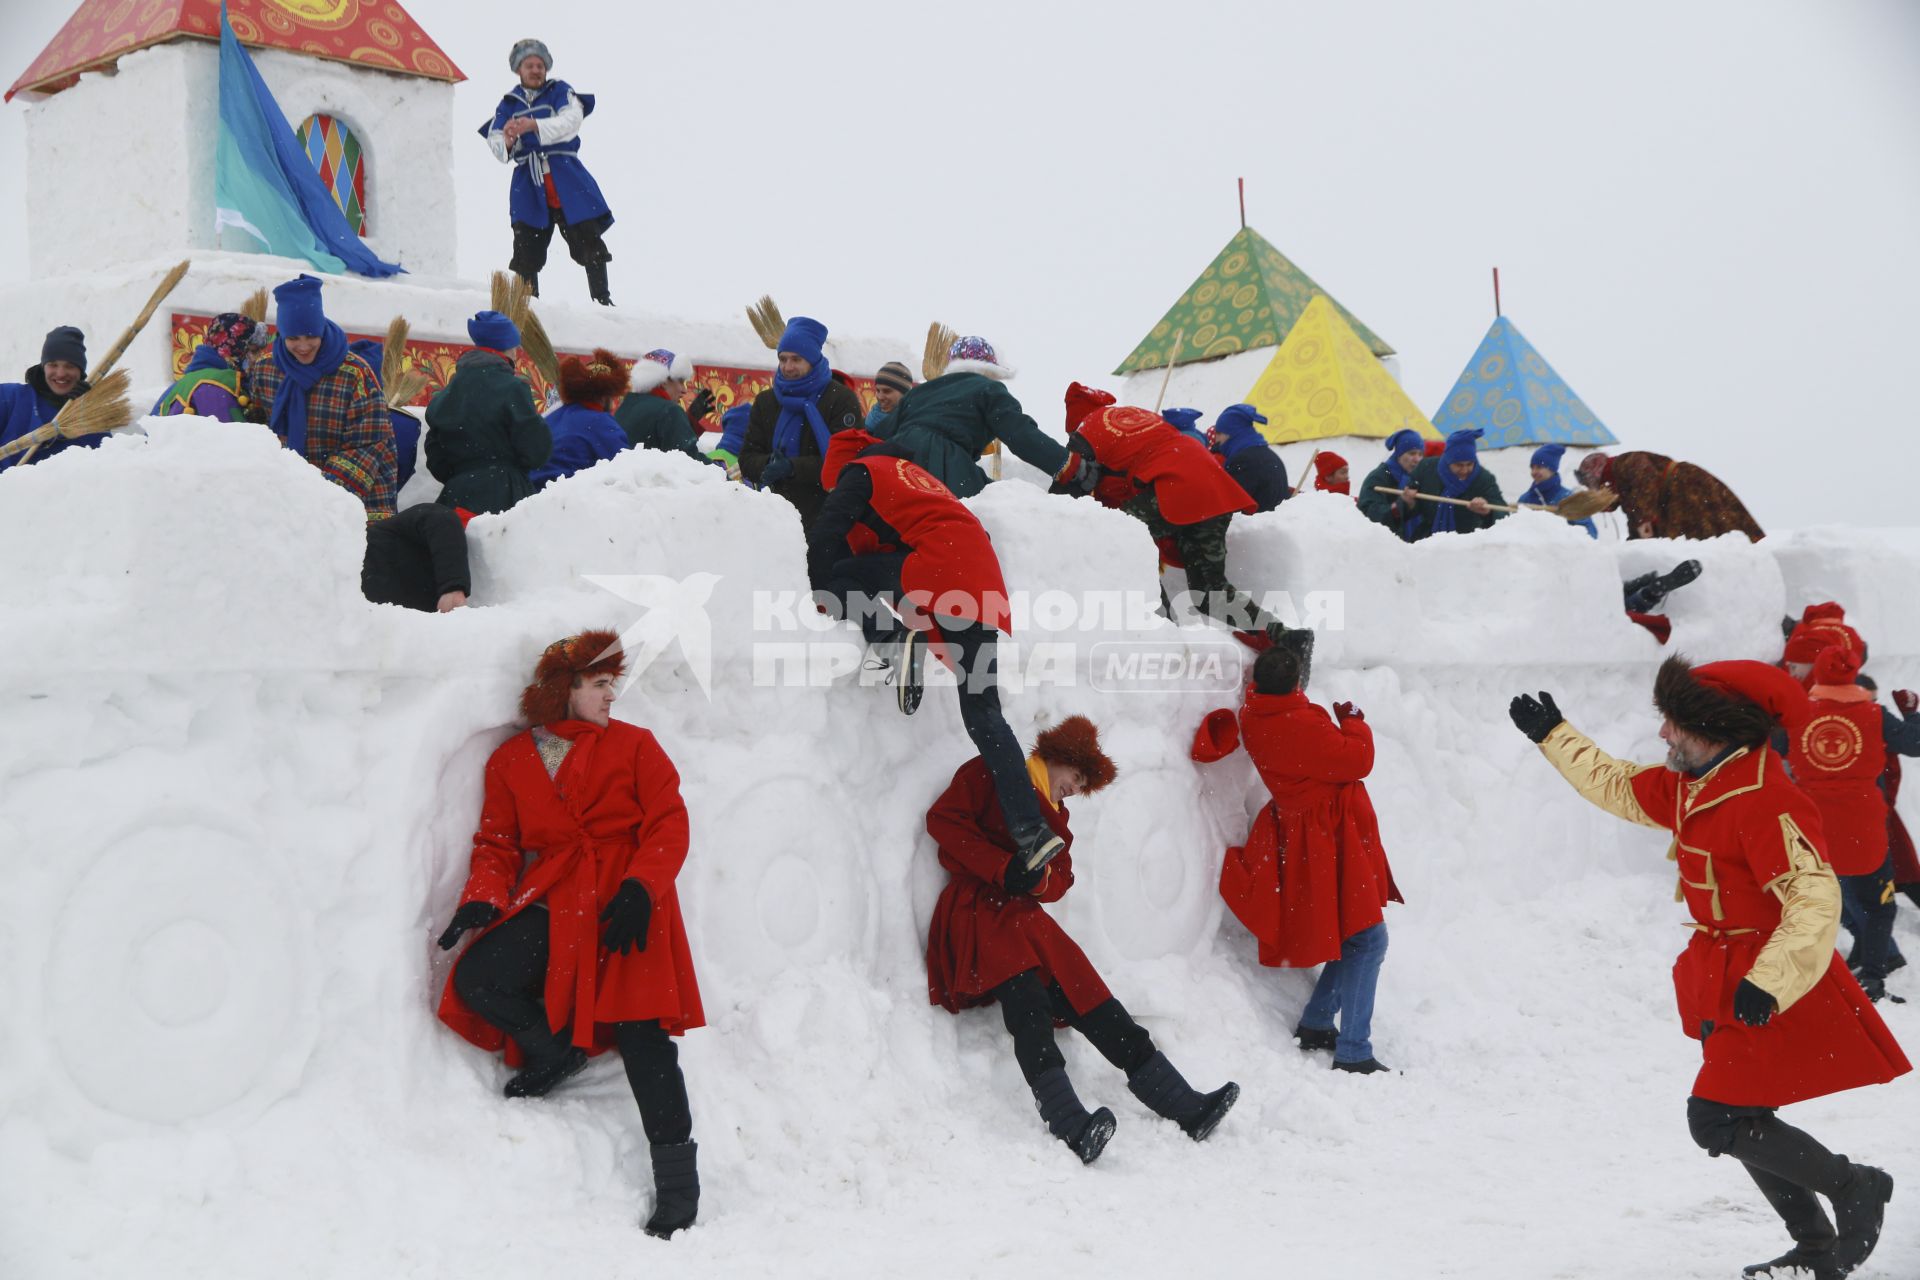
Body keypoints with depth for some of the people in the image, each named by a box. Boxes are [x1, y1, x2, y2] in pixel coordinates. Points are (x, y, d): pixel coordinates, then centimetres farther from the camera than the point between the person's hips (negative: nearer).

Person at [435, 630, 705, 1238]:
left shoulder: (634, 745, 9)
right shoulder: (512, 760, 14)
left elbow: (669, 823, 1)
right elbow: (497, 844, 13)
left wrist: (640, 888, -16)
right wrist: (483, 897, -8)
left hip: (627, 904, -2)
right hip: (554, 907, 2)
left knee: (642, 1036, -12)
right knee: (476, 977, -23)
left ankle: (677, 1185, -6)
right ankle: (557, 1049, 4)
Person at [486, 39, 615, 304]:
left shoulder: (559, 91, 6)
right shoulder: (509, 104, 13)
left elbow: (571, 121, -13)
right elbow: (495, 143, 3)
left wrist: (533, 126, -27)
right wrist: (506, 143, -23)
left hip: (567, 180, -1)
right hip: (529, 188, 1)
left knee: (591, 246, -2)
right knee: (526, 255, -5)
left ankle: (602, 301, 8)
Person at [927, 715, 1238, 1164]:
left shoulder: (1054, 815, 29)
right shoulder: (991, 774, 8)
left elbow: (1059, 883, 17)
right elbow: (943, 819, -6)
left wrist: (1038, 875, -8)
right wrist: (1005, 868, -11)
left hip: (1025, 916, 7)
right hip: (978, 911, -7)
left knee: (1094, 1005, -8)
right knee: (1027, 1001, -30)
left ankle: (1183, 1105, -16)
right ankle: (1070, 1123, -46)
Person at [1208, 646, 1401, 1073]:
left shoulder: (1256, 714, 0)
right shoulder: (1302, 726, -26)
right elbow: (1358, 760, -20)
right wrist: (1353, 720, -4)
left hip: (1302, 832, 10)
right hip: (1332, 841, -10)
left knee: (1352, 937, 20)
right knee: (1366, 939, -7)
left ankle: (1316, 1025, 23)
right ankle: (1353, 1054, -8)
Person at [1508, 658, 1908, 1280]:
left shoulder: (1763, 801, -23)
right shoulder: (1690, 787, 6)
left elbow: (1814, 899, -29)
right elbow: (1620, 787, 24)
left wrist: (1767, 984, -35)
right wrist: (1553, 736, 27)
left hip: (1773, 996, -9)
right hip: (1729, 988, 9)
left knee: (1717, 1118, -11)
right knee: (1740, 1122, 11)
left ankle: (1853, 1186, 4)